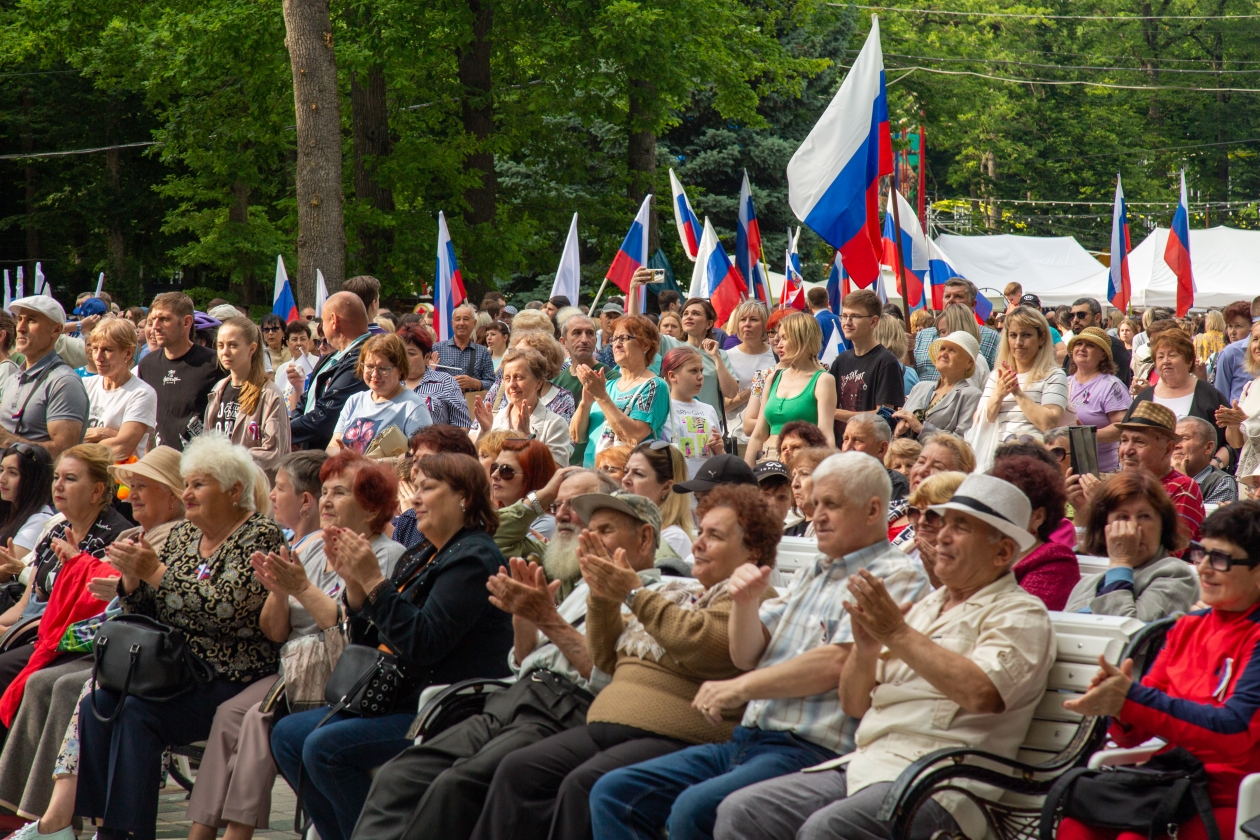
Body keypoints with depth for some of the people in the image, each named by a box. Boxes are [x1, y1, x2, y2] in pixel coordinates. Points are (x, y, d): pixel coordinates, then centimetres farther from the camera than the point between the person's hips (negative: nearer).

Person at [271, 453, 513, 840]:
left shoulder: (473, 558, -11)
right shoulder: (419, 558, 17)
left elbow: (423, 643, -23)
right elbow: (371, 643, 15)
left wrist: (373, 581, -20)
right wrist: (353, 580, 1)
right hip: (399, 700, 10)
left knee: (325, 747, -24)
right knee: (287, 734, 2)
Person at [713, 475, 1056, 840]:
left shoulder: (1020, 614, 1)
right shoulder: (926, 607, 24)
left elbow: (982, 693, -21)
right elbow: (854, 704, 21)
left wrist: (897, 634, -16)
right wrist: (864, 649, -1)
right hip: (865, 766, 8)